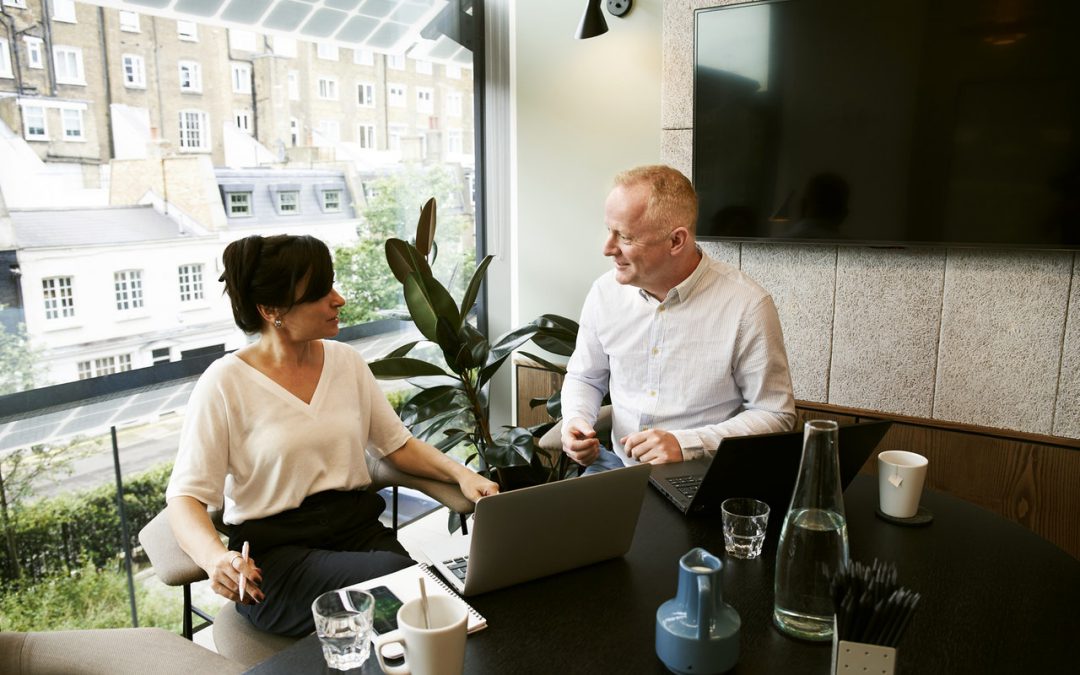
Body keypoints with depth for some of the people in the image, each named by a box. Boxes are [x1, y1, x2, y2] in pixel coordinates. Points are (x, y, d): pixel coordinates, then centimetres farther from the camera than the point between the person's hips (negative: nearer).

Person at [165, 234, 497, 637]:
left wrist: (459, 473, -5)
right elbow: (185, 498, -9)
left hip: (359, 528, 5)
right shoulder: (225, 384, -7)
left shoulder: (346, 360, 7)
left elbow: (398, 445, 13)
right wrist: (216, 559, -30)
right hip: (275, 553, -4)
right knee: (392, 575, -31)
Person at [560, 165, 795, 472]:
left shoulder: (748, 305, -15)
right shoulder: (605, 292, -1)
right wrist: (575, 421, -7)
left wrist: (686, 444, -20)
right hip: (618, 464, 4)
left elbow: (775, 415, -8)